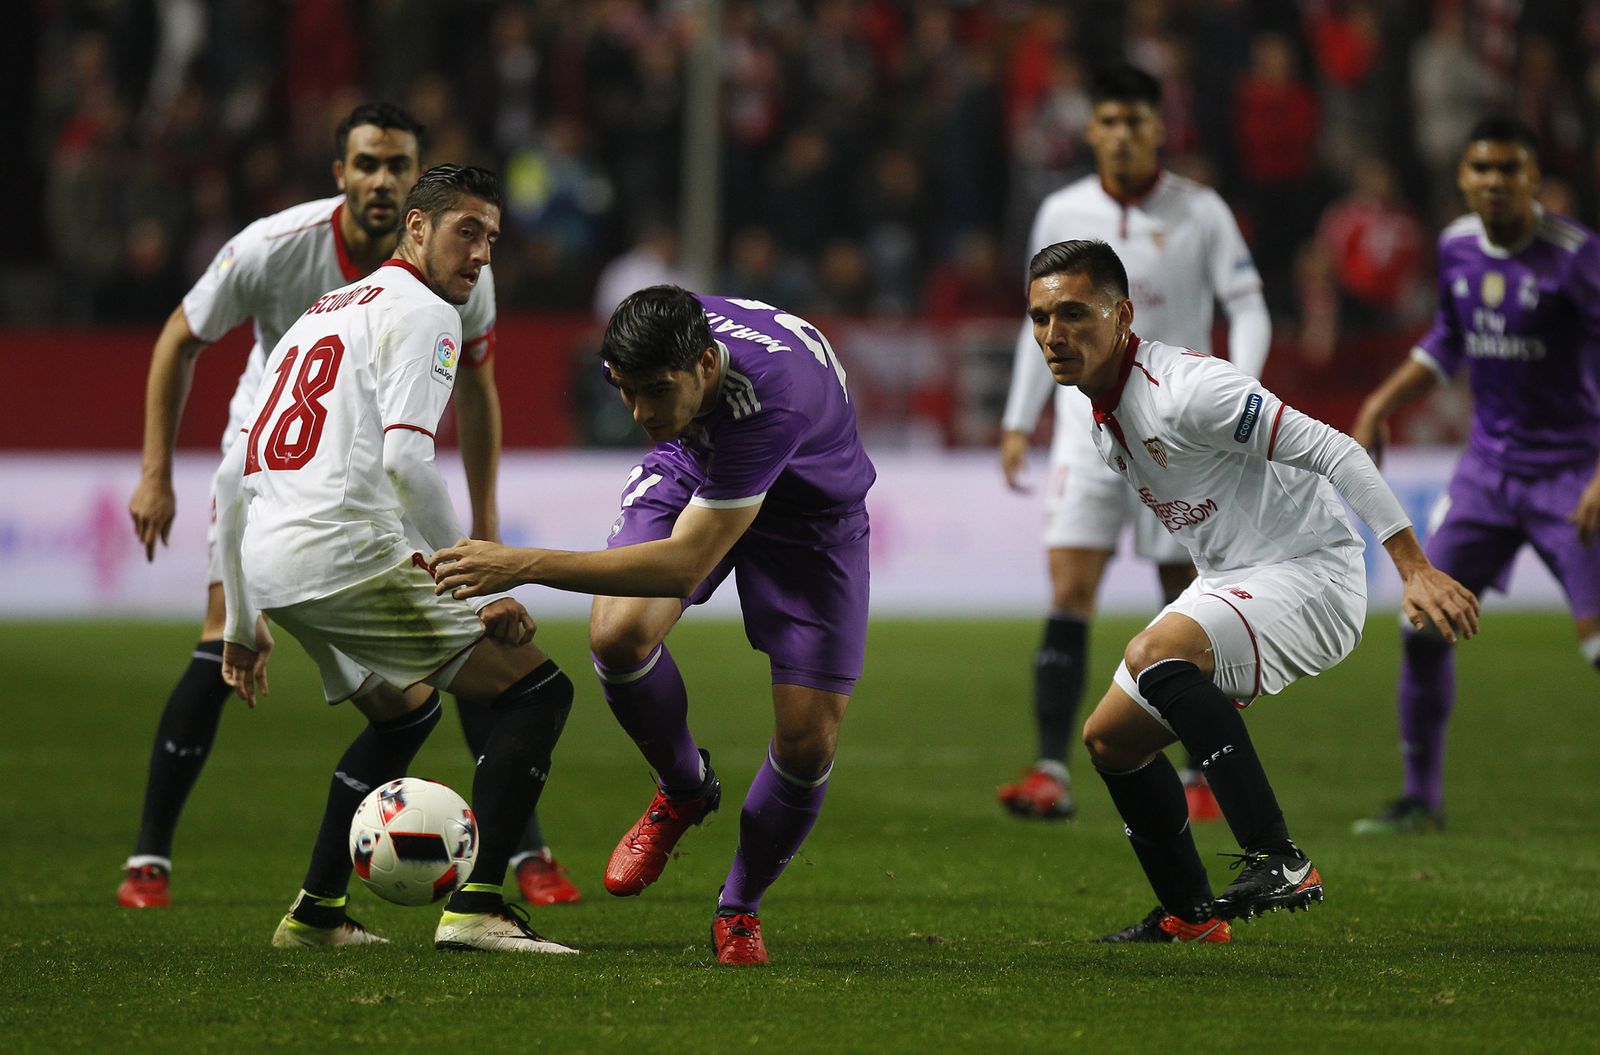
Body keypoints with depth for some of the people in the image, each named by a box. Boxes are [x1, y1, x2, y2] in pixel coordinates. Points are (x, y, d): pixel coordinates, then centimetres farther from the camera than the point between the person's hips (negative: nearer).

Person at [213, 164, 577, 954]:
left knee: (403, 710, 31)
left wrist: (241, 622, 31)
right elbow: (405, 459, -16)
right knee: (538, 689, -3)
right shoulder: (421, 313, 0)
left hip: (269, 563, 9)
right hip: (349, 554, -9)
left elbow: (233, 474, 27)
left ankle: (317, 910, 27)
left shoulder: (319, 315, 28)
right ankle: (476, 907, -14)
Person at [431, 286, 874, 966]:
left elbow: (684, 565, -47)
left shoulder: (770, 399, -45)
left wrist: (527, 566, -52)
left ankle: (739, 911, 16)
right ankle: (683, 792, 4)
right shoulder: (660, 342, -26)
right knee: (617, 634, -26)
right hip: (695, 470, 4)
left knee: (808, 743, -11)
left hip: (809, 505, -4)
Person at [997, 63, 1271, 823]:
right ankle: (1051, 773, -15)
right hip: (1088, 425, 2)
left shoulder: (1201, 214, -3)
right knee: (1068, 594, -11)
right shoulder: (1061, 214, 5)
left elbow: (1249, 309, -2)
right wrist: (1018, 422, 12)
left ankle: (1203, 775, 13)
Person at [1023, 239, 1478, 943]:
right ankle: (1189, 913, 25)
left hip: (1311, 574, -10)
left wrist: (1415, 569, -28)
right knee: (1110, 738, 10)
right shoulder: (1102, 413, 7)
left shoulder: (1182, 390, -22)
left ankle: (1278, 862, -35)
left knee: (1153, 655, -34)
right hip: (1228, 584, 10)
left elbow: (1332, 454, -24)